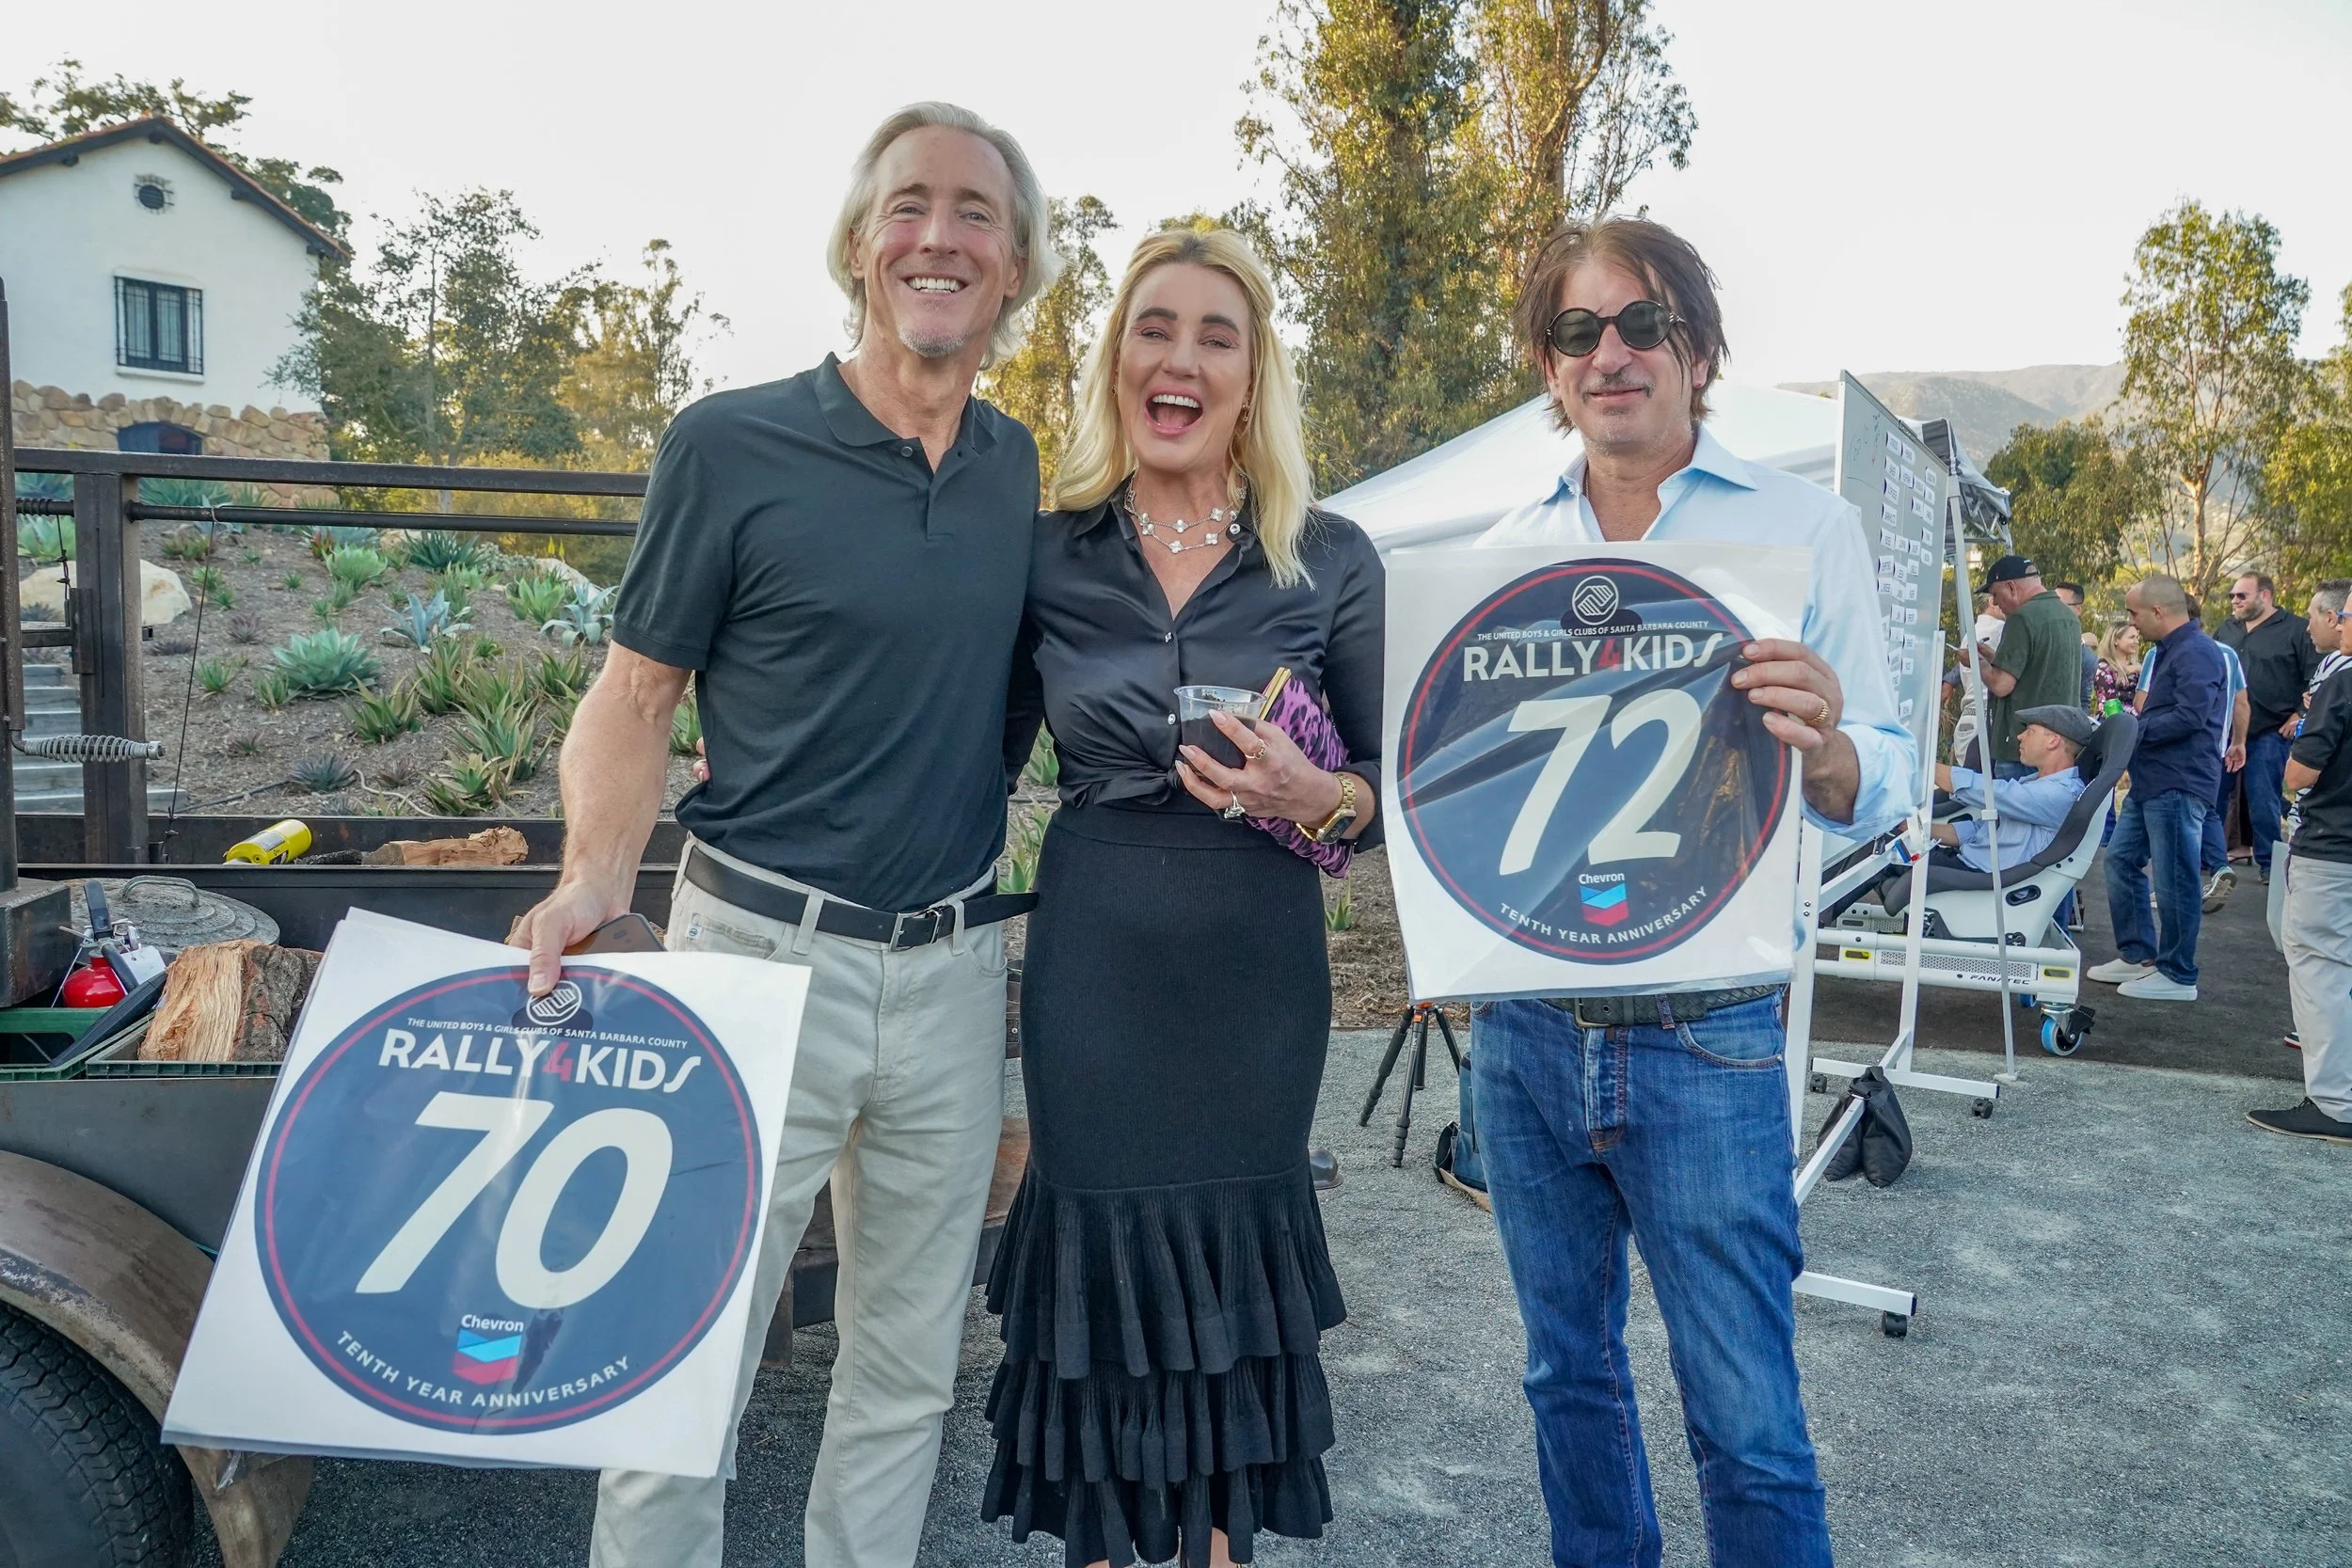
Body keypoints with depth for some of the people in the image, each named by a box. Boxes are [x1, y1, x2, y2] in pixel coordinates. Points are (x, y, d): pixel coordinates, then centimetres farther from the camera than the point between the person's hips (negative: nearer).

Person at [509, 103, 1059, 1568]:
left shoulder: (1021, 468, 8)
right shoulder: (732, 444, -5)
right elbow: (636, 698, -3)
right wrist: (596, 879, -19)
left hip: (955, 970, 4)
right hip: (765, 951, -4)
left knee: (908, 1375, 16)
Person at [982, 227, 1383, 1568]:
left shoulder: (1332, 561, -2)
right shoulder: (1049, 555, 1)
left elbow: (1389, 791, 3)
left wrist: (1315, 799, -19)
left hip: (1260, 967, 0)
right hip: (1093, 967, 0)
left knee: (1236, 1253, 11)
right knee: (1102, 1251, 8)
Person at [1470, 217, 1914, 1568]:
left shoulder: (1803, 527, -2)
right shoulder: (1501, 555, 8)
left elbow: (1883, 789, -4)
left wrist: (1822, 749, -28)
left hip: (1706, 1038, -3)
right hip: (1523, 1028, 4)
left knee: (1749, 1430, 4)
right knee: (1571, 1376, 19)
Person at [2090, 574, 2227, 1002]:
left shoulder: (2195, 653, -15)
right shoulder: (2166, 650, 18)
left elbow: (2190, 717, -25)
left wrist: (2133, 729, -16)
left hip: (2178, 785, -11)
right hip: (2152, 781, 11)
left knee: (2174, 879, -4)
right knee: (2122, 860, 15)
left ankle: (2178, 976, 5)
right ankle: (2138, 955, 24)